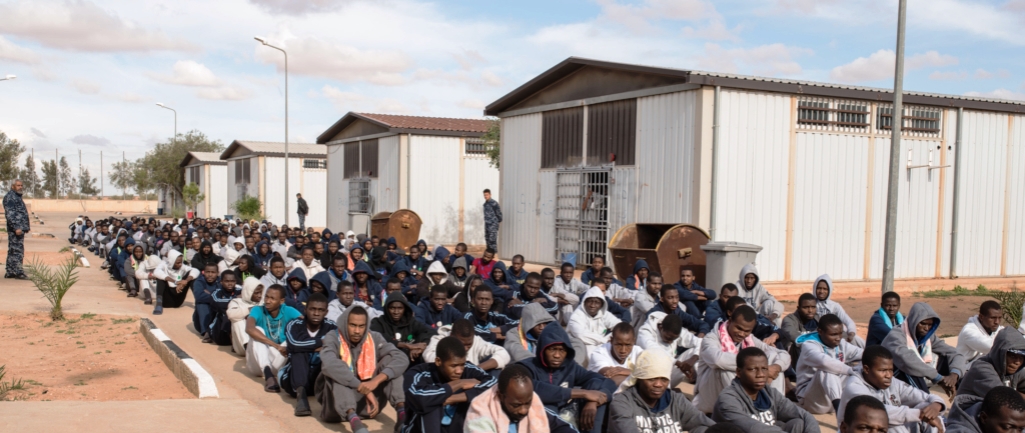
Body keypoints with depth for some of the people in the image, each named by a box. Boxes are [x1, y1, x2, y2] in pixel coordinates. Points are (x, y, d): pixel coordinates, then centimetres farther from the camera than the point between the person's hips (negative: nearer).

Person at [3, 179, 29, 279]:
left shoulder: (17, 196, 21)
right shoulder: (10, 197, -10)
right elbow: (10, 214, -19)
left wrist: (25, 227, 23)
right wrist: (16, 227, -25)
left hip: (20, 228, 10)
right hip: (15, 229, -10)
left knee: (13, 251, 12)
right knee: (17, 250, -9)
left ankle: (10, 272, 15)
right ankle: (18, 272, -8)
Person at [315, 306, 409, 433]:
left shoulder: (374, 338, -2)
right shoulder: (333, 338, -11)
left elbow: (402, 359, -16)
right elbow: (329, 364, -34)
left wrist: (377, 379, -33)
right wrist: (364, 389, -38)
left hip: (368, 403, 3)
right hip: (337, 405, -2)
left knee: (389, 359, -11)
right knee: (336, 370, -28)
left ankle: (401, 411, -30)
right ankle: (353, 419, -49)